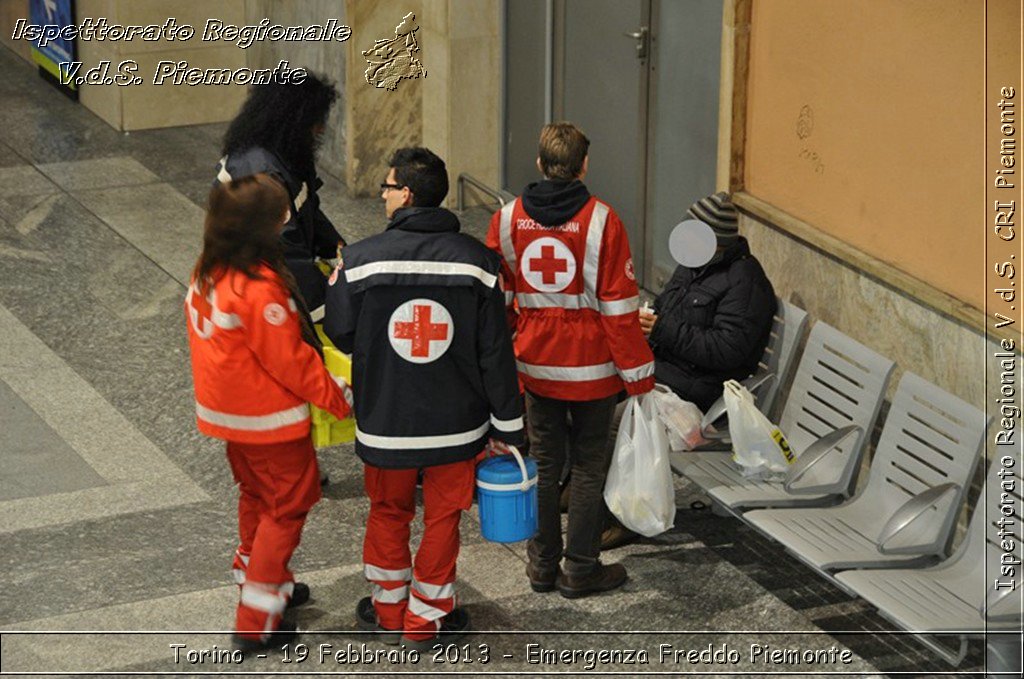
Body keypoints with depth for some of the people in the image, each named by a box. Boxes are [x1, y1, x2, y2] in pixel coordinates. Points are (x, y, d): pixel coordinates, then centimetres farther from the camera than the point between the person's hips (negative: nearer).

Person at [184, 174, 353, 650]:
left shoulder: (207, 274, -3)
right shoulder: (260, 290, -30)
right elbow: (291, 360, -23)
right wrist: (339, 398, -12)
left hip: (225, 410, 8)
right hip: (267, 418, -8)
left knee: (257, 494, 27)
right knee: (289, 504, 5)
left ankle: (255, 574, 44)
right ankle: (256, 621, 6)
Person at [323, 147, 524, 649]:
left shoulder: (362, 260, -14)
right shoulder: (476, 261, -10)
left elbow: (342, 337, -1)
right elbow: (495, 352, -6)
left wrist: (334, 287, 18)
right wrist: (506, 424, 3)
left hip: (386, 420, 0)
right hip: (456, 422, 0)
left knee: (388, 512, 20)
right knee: (442, 517, 15)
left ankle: (389, 610, 33)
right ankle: (426, 618, 25)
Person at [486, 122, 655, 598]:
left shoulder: (508, 219, -3)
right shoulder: (600, 220, -14)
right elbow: (618, 305, -13)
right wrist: (638, 374, -5)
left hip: (536, 365, 4)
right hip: (591, 367, -3)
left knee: (544, 464, 15)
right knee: (588, 467, 8)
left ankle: (543, 566, 21)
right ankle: (581, 571, 13)